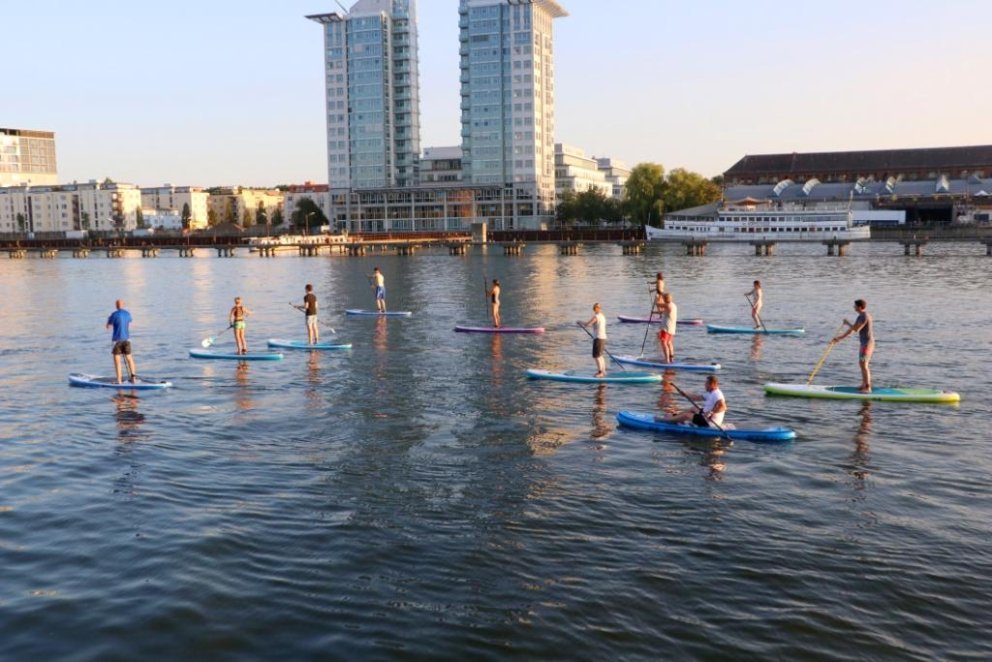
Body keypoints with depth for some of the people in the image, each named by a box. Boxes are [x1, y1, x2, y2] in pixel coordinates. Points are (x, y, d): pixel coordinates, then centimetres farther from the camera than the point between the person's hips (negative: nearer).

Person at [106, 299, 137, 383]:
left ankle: (119, 380, -1)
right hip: (126, 339, 4)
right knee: (129, 358, 15)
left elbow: (108, 326, -2)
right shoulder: (127, 314, 4)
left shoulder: (114, 314, -11)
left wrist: (108, 319, 17)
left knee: (117, 360, 0)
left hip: (117, 339, -4)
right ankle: (133, 376, 13)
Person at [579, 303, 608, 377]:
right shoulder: (602, 316, 13)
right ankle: (603, 371, 22)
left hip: (598, 338, -9)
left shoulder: (596, 317, -15)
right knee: (601, 355, 18)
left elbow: (587, 324, -20)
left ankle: (600, 372, -4)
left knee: (596, 356, -4)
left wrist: (580, 323, -2)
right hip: (603, 337, 9)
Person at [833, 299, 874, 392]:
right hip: (865, 343, 11)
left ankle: (868, 388, -8)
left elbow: (856, 329, -24)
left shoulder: (865, 316, -19)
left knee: (864, 365, -10)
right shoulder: (860, 316, 14)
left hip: (867, 343, -11)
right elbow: (852, 329, 18)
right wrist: (840, 338, 15)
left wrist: (847, 323, -6)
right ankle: (864, 385, 25)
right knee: (862, 364, 17)